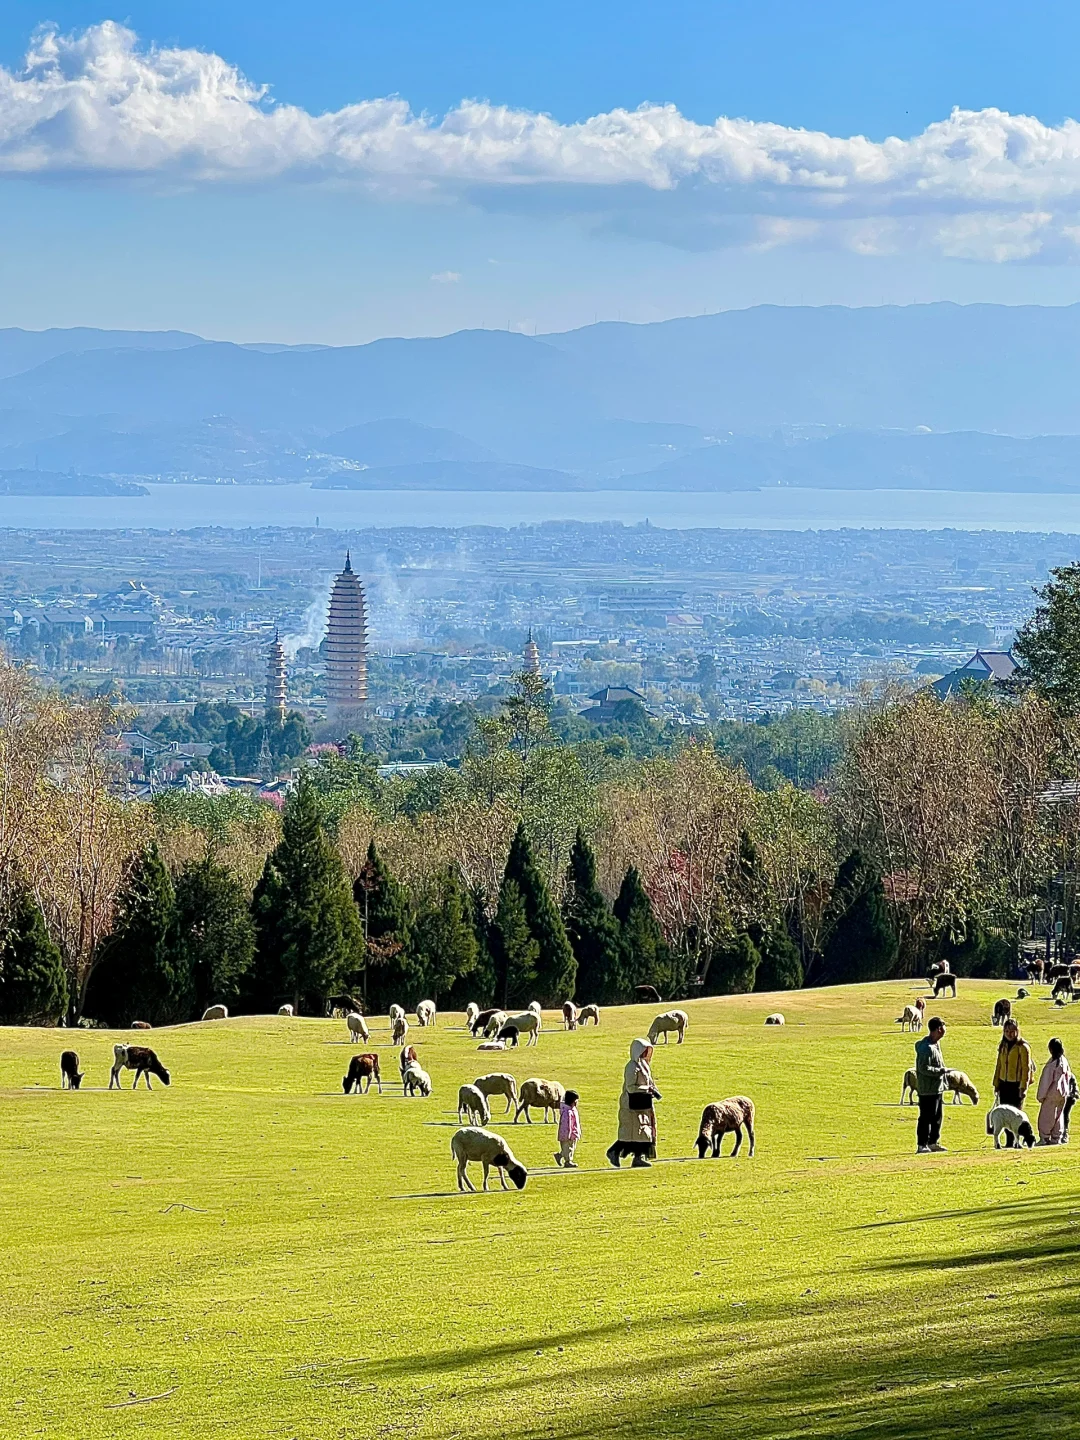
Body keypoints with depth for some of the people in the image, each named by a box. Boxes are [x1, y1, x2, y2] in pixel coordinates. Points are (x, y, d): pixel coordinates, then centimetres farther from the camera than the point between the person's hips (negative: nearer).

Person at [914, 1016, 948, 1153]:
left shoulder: (936, 1044, 13)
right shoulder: (927, 1048, -21)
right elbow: (924, 1068, -25)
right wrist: (941, 1071, -18)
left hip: (937, 1089, 10)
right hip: (928, 1090, -10)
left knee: (936, 1117, 17)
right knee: (926, 1118, -5)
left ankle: (933, 1142, 27)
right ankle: (921, 1145, -1)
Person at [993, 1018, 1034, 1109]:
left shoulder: (1022, 1047, -12)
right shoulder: (1003, 1046, 9)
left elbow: (1026, 1068, -13)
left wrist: (1023, 1087, -16)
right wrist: (996, 1084, 16)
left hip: (1017, 1085, -7)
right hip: (1004, 1084, 7)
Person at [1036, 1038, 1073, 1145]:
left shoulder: (1052, 1063, -19)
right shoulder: (1065, 1061, 1)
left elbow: (1046, 1080, -16)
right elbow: (1068, 1076, 11)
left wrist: (1041, 1095, -8)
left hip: (1052, 1093, -7)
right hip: (1063, 1093, 7)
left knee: (1046, 1116, 2)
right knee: (1059, 1115, 14)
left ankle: (1044, 1138, 1)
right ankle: (1056, 1138, 17)